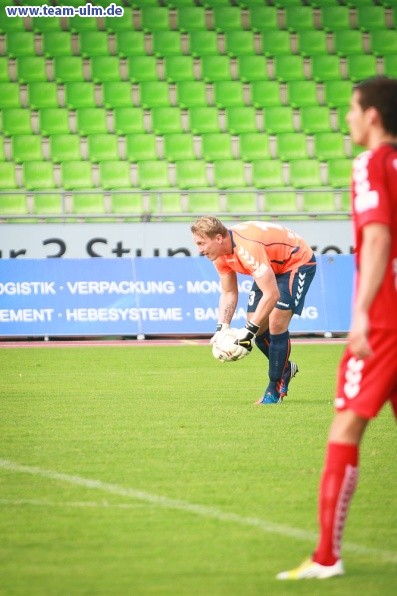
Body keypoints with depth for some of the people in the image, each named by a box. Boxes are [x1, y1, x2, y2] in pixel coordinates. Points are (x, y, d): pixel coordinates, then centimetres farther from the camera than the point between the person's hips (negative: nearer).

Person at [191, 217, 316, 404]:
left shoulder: (247, 248, -39)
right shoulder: (220, 253, -12)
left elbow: (272, 294, -40)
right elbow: (228, 293, 1)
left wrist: (249, 331, -37)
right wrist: (221, 328, -13)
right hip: (273, 267, 8)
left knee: (276, 324, -18)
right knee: (257, 327, 2)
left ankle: (275, 391, -5)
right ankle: (286, 369, 28)